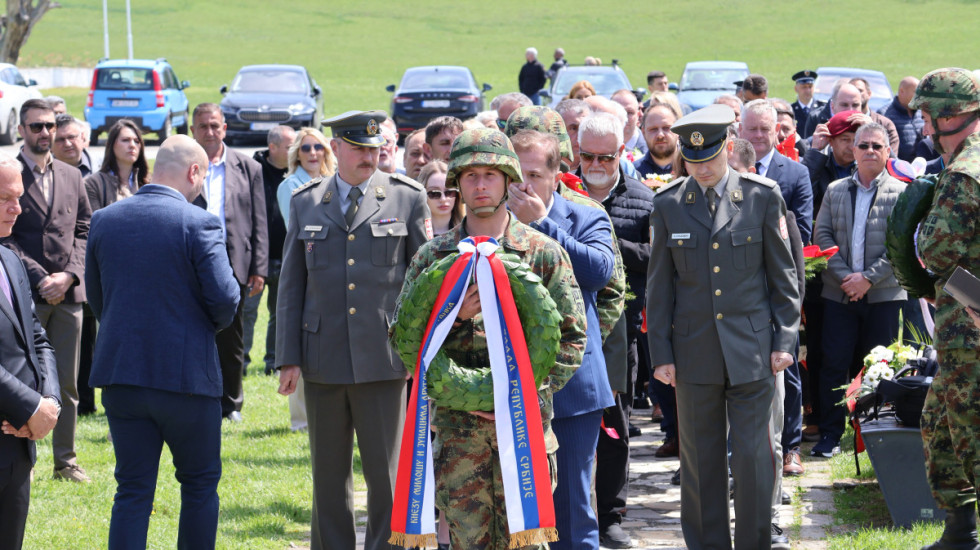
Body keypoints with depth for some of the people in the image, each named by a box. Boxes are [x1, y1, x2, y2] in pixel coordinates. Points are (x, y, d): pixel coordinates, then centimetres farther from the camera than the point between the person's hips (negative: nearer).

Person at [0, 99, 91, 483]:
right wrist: (40, 279, -13)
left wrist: (69, 275, -5)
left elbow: (83, 231, 11)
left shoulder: (71, 177, 12)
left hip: (67, 293, 4)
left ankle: (65, 460, 13)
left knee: (67, 383, 7)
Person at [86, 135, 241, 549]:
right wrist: (213, 323, 7)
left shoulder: (104, 220, 4)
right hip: (185, 372, -4)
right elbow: (224, 297, -16)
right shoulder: (199, 224, -12)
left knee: (132, 489, 7)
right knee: (200, 483, 12)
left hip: (119, 373, 4)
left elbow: (95, 296, 12)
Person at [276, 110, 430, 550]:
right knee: (328, 474, 9)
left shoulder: (407, 199, 3)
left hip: (383, 360, -2)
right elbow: (291, 285, 10)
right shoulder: (305, 203, 9)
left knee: (386, 473, -2)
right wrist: (288, 357, 3)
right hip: (323, 362, 2)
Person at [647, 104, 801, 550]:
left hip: (751, 348, -1)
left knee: (753, 455, -1)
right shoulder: (668, 205, 3)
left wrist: (785, 339, 0)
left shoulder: (763, 198, 0)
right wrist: (661, 353, 3)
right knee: (700, 461, 7)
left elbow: (783, 275, 5)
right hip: (693, 351, 1)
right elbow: (660, 286, 6)